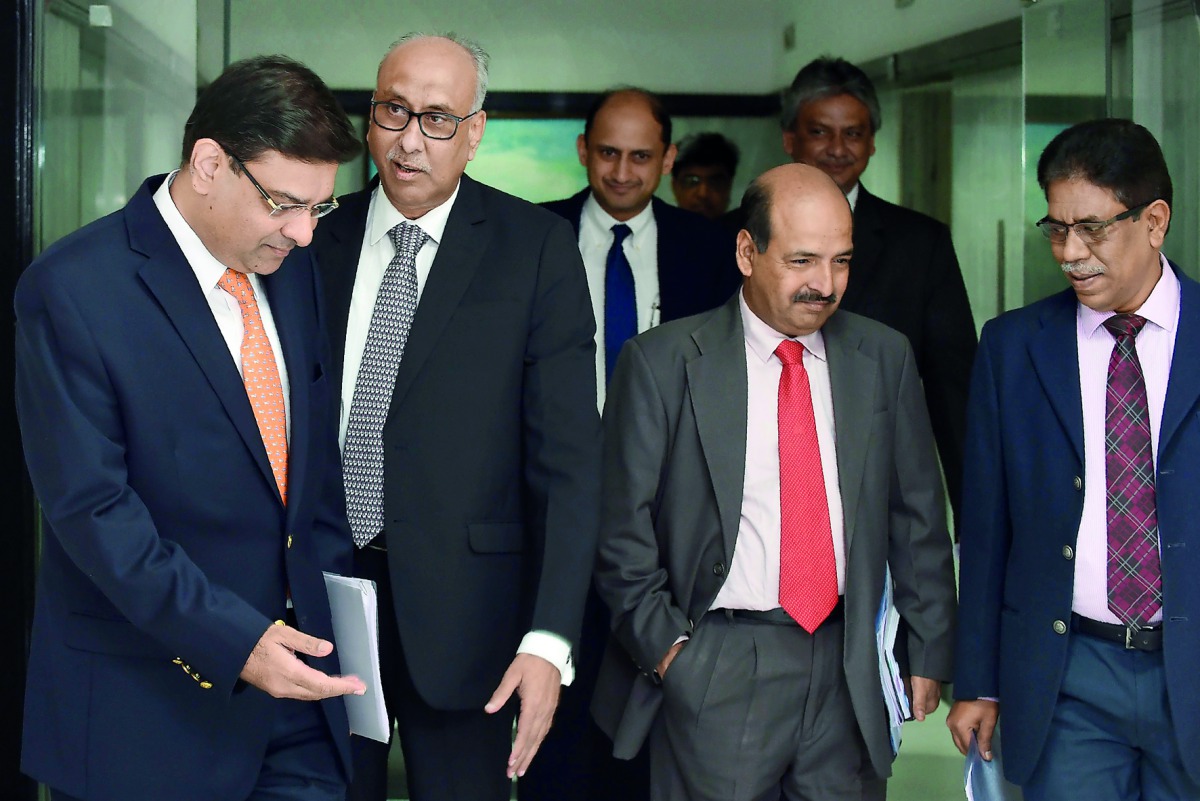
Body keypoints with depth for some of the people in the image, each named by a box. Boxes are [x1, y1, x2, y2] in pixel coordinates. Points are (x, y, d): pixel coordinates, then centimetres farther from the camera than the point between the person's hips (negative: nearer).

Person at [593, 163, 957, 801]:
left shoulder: (884, 358, 7)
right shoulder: (663, 361, -3)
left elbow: (917, 515, 11)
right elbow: (623, 527, -1)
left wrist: (928, 649, 10)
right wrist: (664, 647, -6)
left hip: (845, 669, 3)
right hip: (714, 669, -3)